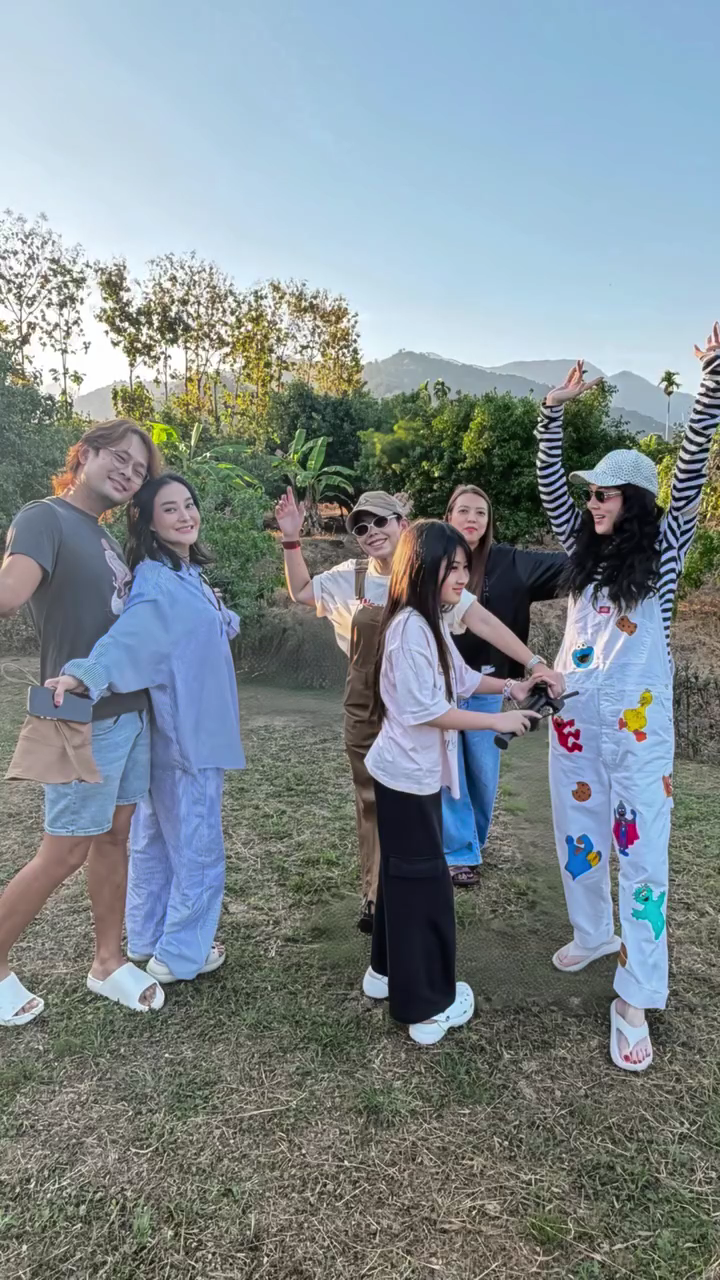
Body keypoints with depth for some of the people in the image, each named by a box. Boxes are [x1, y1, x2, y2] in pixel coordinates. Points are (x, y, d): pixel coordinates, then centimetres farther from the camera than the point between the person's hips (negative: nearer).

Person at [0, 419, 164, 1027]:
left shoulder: (106, 537, 14)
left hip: (131, 707, 8)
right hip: (86, 717, -8)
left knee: (115, 835, 15)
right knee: (66, 850, 2)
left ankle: (108, 962, 29)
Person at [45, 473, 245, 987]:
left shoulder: (187, 573, 8)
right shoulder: (157, 581, -22)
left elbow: (216, 628, 14)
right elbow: (129, 635, -38)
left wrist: (221, 620, -4)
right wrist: (83, 673, -52)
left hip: (187, 729, 10)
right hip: (184, 733, -10)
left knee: (156, 837, 20)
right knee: (197, 845, 4)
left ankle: (146, 938, 36)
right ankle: (180, 955, 21)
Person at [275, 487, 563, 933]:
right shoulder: (351, 577, -2)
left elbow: (481, 620, -15)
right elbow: (300, 592, 11)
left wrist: (534, 663, -22)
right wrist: (292, 539, -1)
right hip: (365, 712, 3)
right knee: (372, 803, 13)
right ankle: (377, 896, 30)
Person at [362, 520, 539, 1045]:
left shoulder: (432, 622, 10)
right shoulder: (409, 627, -21)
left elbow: (460, 678, 16)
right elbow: (425, 710, -24)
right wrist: (497, 720, -19)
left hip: (416, 770, 10)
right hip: (408, 774, -10)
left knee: (404, 875, 20)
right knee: (424, 882, 0)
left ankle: (388, 972, 36)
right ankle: (427, 1006, 14)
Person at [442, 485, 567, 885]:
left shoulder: (506, 563, -4)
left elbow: (568, 563, -14)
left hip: (485, 688, 1)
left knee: (484, 775, 13)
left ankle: (473, 840, 37)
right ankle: (459, 852, 23)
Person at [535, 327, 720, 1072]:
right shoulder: (585, 550, 8)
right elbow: (549, 486, 7)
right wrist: (556, 410, 1)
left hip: (638, 728, -5)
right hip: (573, 721, 5)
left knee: (641, 854, 0)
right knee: (576, 839, 16)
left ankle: (634, 1001, 9)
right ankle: (593, 935, 39)